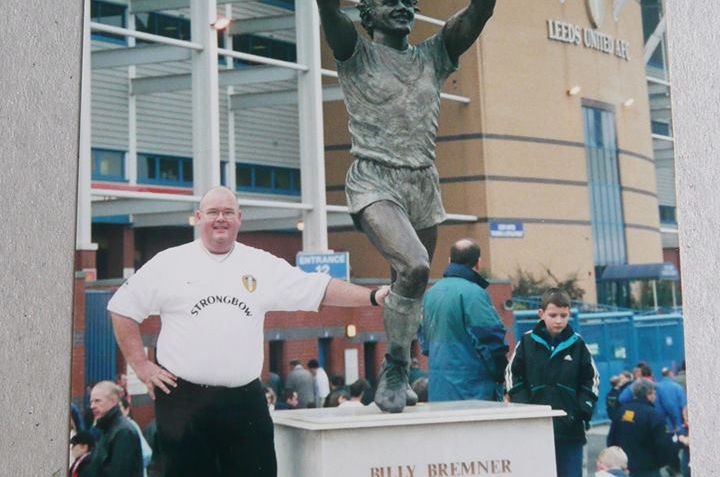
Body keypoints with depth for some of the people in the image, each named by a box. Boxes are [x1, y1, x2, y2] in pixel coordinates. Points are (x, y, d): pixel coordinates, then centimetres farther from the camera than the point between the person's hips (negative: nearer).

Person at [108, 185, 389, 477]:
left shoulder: (262, 265, 7)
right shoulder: (170, 263, 2)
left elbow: (322, 289, 5)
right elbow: (123, 308, 7)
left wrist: (372, 296, -6)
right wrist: (140, 364, 0)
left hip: (246, 399, 2)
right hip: (183, 398, -1)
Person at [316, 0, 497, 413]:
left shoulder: (433, 55, 16)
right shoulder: (357, 54, 5)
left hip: (424, 184, 5)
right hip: (375, 181, -5)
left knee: (411, 290, 8)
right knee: (414, 266, -27)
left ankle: (397, 378, 26)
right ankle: (394, 368, -10)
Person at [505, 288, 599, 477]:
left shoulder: (577, 344, 4)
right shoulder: (527, 342, 1)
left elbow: (591, 379, 9)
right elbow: (512, 376, 4)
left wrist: (583, 409, -3)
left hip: (570, 428, 1)